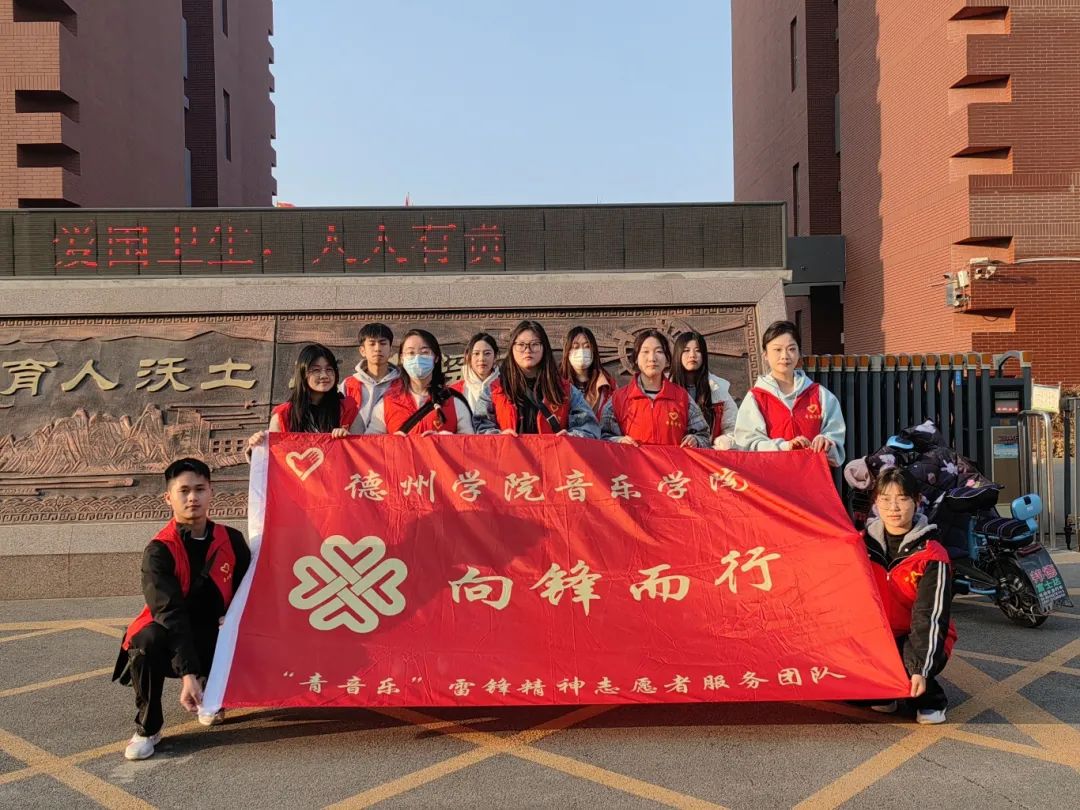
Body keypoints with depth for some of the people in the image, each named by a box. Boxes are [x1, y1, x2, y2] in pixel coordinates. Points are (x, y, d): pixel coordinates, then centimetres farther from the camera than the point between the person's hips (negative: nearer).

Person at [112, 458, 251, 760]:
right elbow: (170, 613, -29)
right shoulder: (159, 550, -17)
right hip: (169, 639, -3)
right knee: (148, 641, -36)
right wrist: (187, 673, -39)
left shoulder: (231, 540, -5)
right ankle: (147, 728, -12)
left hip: (213, 639, 4)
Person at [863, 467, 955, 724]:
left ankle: (930, 701, 1)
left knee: (909, 660, -35)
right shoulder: (864, 543, -3)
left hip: (919, 639, -3)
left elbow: (930, 615, -20)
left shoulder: (932, 555, -14)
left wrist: (920, 669, -29)